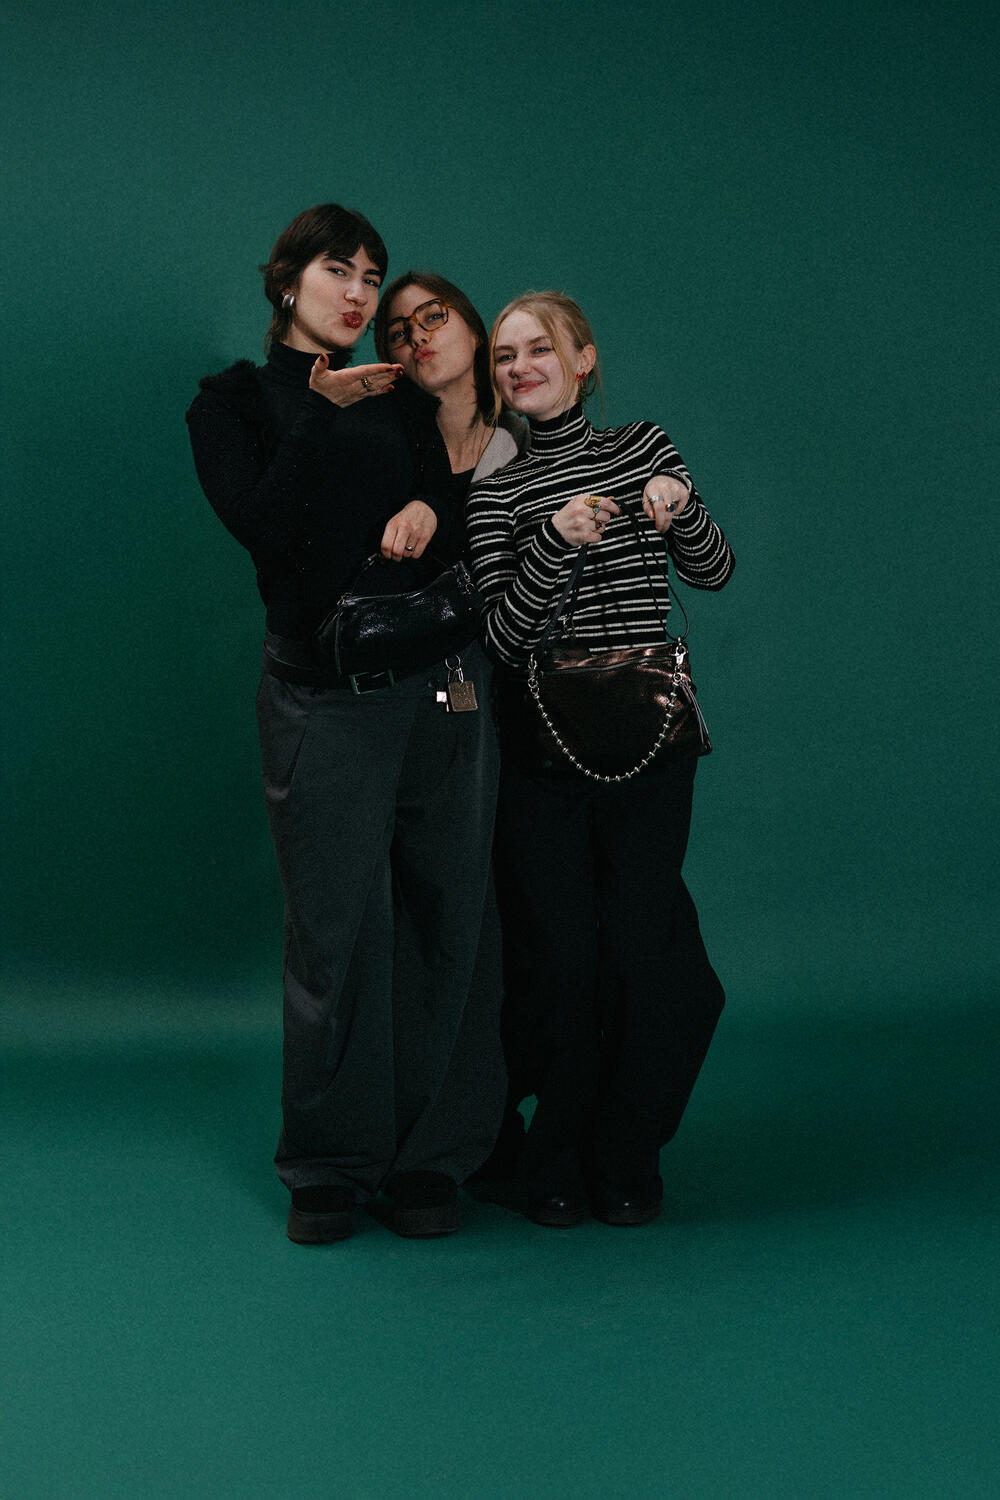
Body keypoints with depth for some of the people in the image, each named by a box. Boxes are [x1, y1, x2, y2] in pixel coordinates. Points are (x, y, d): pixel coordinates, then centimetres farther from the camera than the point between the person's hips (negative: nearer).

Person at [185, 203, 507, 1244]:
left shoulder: (402, 397, 18)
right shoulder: (233, 401, 8)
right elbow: (261, 527, -9)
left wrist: (433, 505, -5)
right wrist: (322, 412, -14)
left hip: (445, 687, 3)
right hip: (324, 697, -3)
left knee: (447, 919, 2)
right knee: (337, 930, -2)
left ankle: (430, 1158, 14)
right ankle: (333, 1165, 14)